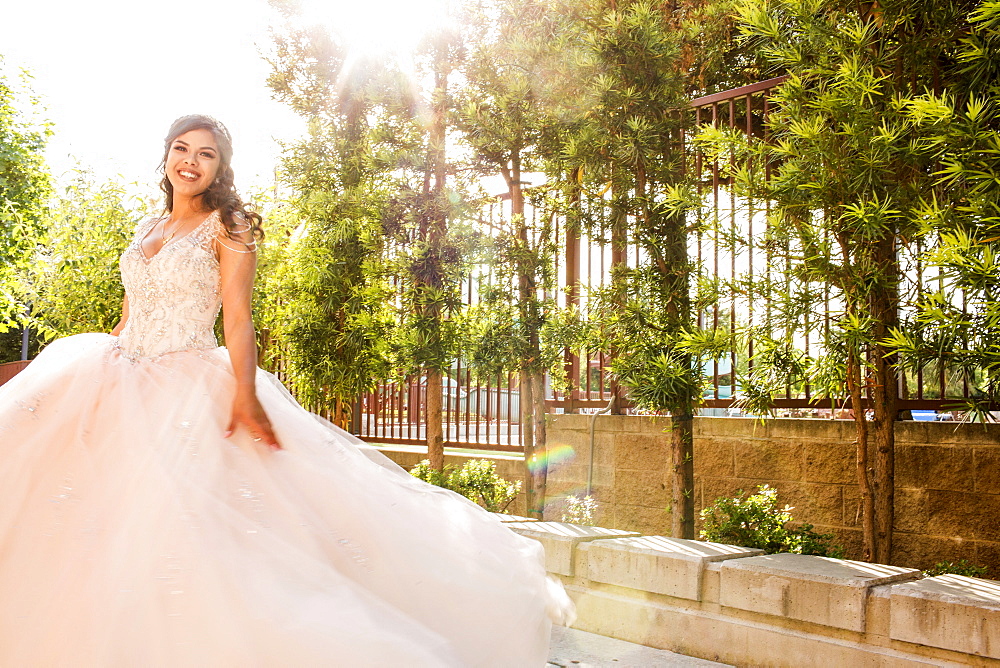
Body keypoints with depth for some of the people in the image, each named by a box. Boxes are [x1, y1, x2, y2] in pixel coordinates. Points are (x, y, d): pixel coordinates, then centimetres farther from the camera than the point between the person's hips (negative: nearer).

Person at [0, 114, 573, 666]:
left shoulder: (227, 226, -1)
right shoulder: (147, 229, 17)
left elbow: (238, 316, -11)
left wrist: (245, 392, -23)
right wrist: (100, 376, 20)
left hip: (191, 391, -6)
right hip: (121, 383, 6)